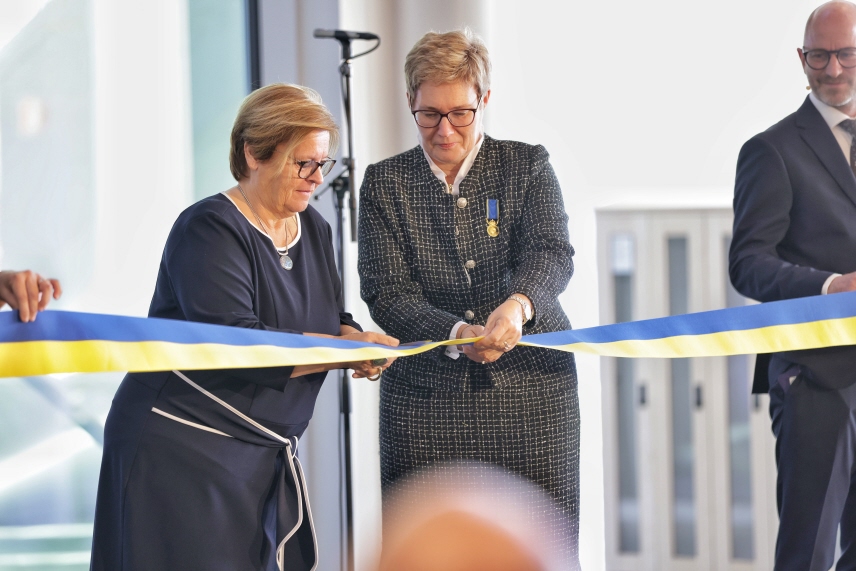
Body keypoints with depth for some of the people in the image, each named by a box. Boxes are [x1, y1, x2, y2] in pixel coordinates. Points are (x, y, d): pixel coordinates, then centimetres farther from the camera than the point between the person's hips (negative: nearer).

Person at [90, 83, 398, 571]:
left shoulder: (314, 229, 12)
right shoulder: (210, 229, -14)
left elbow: (331, 320, 15)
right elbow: (236, 343, -24)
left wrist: (356, 343, -9)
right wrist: (346, 351, -21)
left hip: (265, 457, 8)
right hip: (183, 449, -8)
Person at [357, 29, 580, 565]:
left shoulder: (527, 166, 6)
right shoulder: (385, 183, 6)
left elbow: (551, 253, -10)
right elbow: (386, 292, -3)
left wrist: (516, 304, -33)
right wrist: (456, 333, -22)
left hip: (531, 393, 0)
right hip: (426, 397, 0)